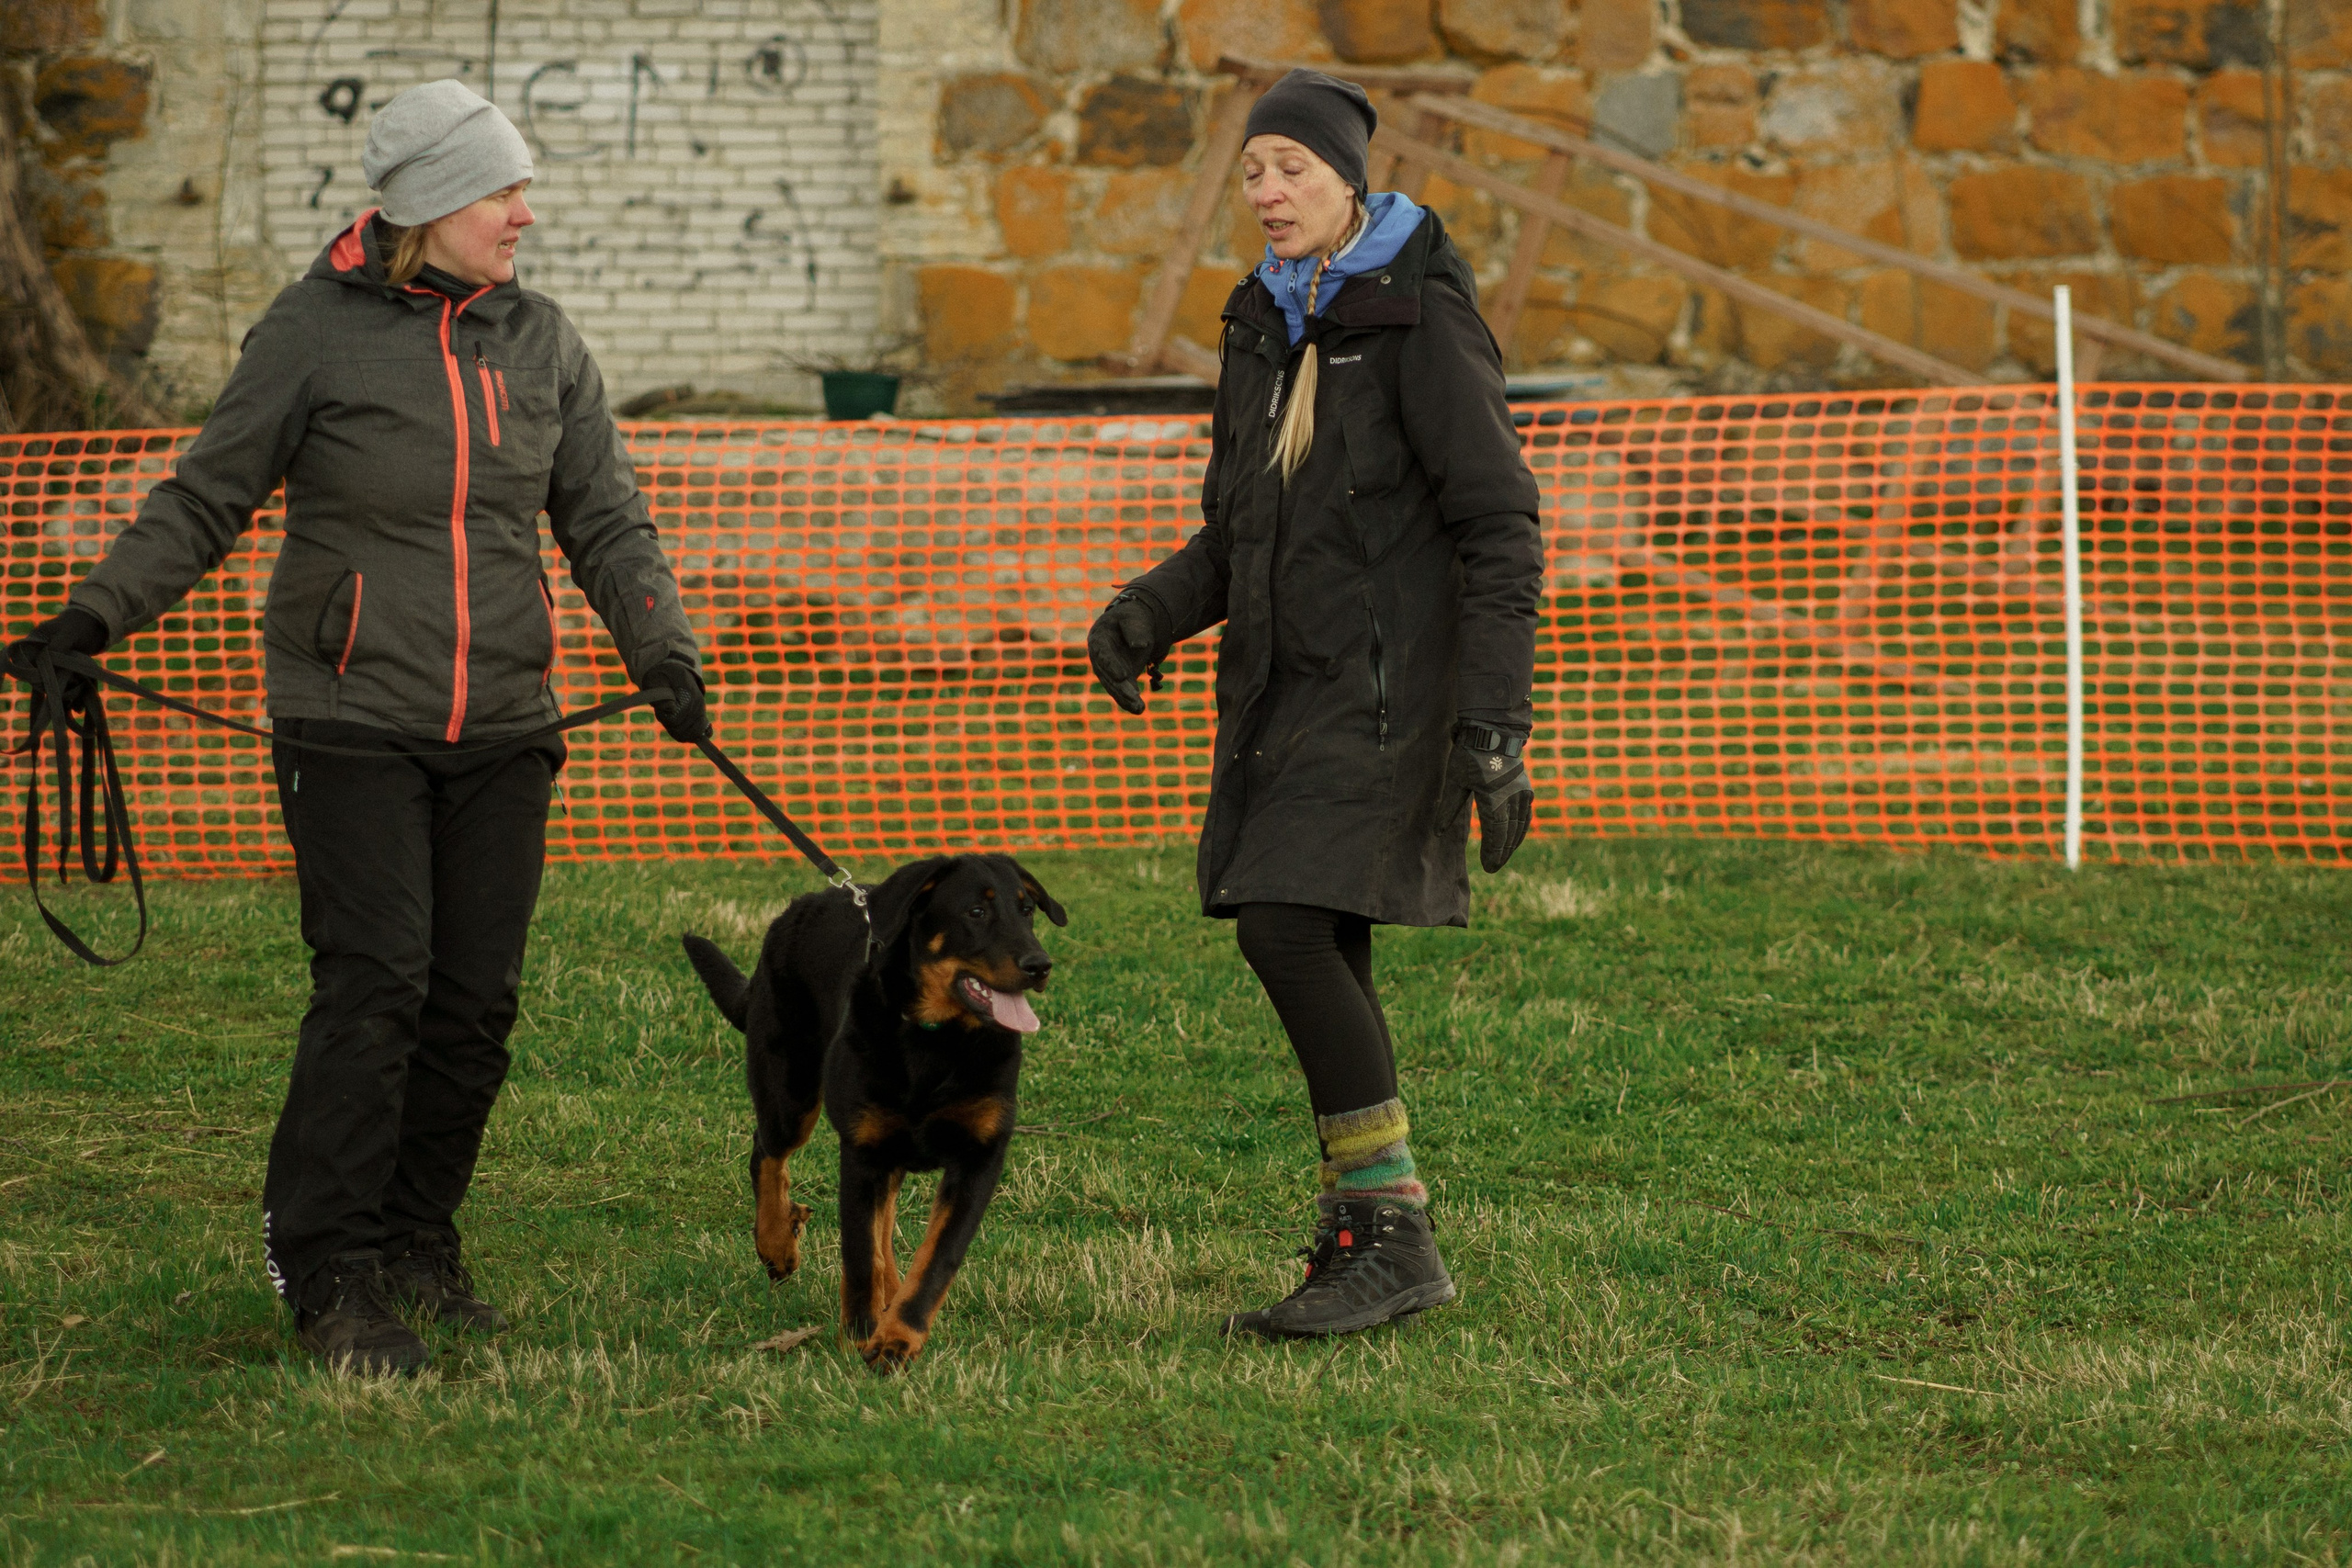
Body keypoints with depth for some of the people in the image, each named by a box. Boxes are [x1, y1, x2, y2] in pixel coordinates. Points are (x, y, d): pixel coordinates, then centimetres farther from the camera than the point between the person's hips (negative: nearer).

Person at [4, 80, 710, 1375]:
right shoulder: (315, 332, -4)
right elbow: (204, 499, 1)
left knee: (477, 999, 2)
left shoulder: (540, 343, 9)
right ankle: (326, 1274, -7)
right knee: (374, 984, -13)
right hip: (351, 721, -4)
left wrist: (660, 648, -5)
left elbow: (604, 520, 11)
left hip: (500, 731, 4)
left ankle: (415, 1245, 17)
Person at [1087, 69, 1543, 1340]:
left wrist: (1496, 728, -20)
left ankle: (1396, 1232, -12)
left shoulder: (1421, 319, -11)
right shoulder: (1262, 325, 12)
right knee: (1321, 963, 5)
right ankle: (1361, 1242, 10)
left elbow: (1499, 530, -14)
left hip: (1391, 683, -8)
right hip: (1287, 683, 8)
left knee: (1289, 932, -17)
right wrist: (1146, 615, 0)